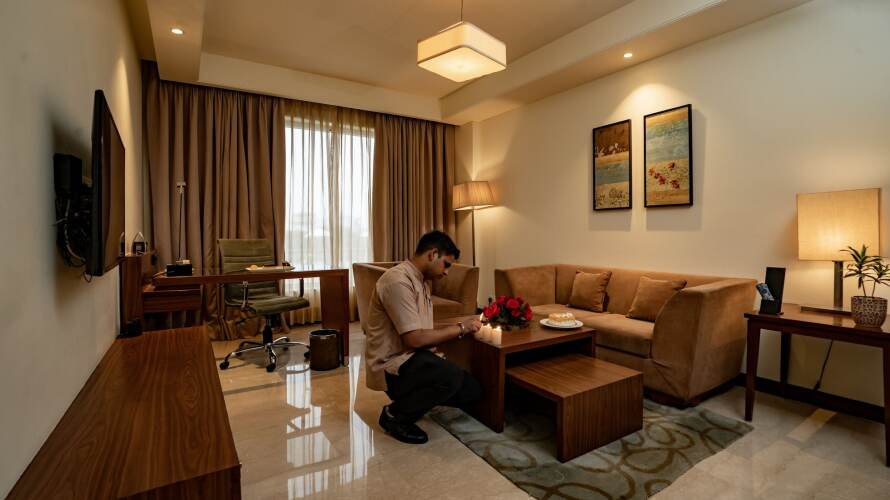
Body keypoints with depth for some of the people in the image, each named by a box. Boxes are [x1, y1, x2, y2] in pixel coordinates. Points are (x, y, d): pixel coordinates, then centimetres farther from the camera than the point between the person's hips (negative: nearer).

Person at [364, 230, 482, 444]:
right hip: (391, 364, -9)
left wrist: (458, 326, 3)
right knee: (451, 376, -31)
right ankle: (395, 414, -6)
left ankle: (409, 399, 18)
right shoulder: (398, 280, -22)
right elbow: (414, 338, -26)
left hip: (411, 358, 10)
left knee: (471, 390, 0)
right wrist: (460, 328, -17)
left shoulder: (420, 281, 10)